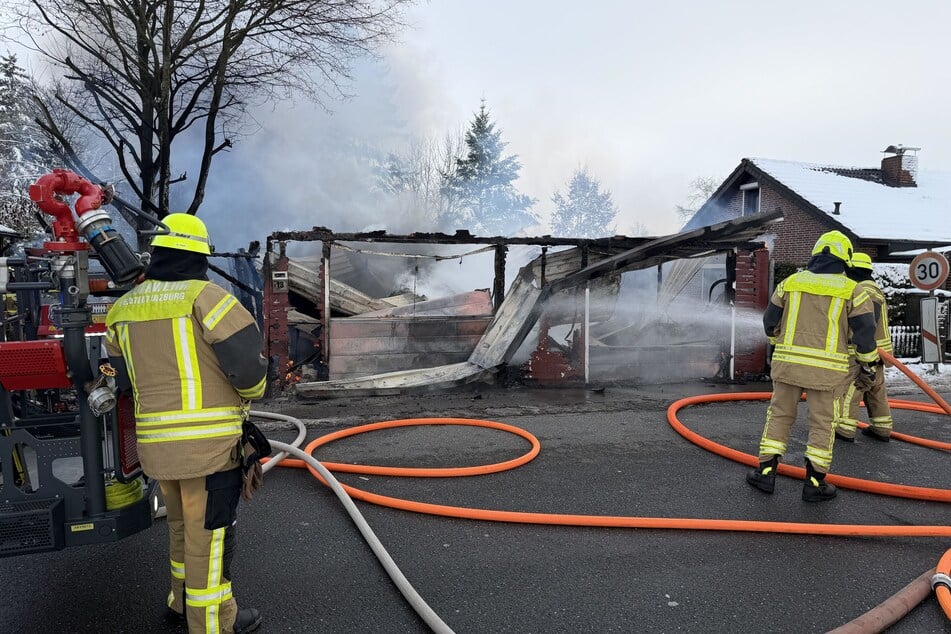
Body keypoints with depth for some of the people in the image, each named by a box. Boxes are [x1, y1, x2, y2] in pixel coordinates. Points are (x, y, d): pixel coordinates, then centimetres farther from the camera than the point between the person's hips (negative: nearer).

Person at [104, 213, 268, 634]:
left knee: (183, 525, 26)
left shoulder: (123, 308, 8)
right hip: (209, 441, -7)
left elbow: (125, 376, 15)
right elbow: (248, 363, -17)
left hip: (156, 442, 7)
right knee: (209, 534, 7)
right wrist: (252, 391, 3)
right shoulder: (205, 296, -14)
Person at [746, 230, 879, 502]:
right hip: (827, 368, -2)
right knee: (822, 423, 8)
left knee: (779, 414, 12)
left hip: (787, 362, 2)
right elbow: (865, 333, -1)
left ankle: (766, 472, 13)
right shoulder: (852, 290, -2)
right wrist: (868, 362, 15)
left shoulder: (790, 282, 4)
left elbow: (770, 322, 11)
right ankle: (814, 483, 14)